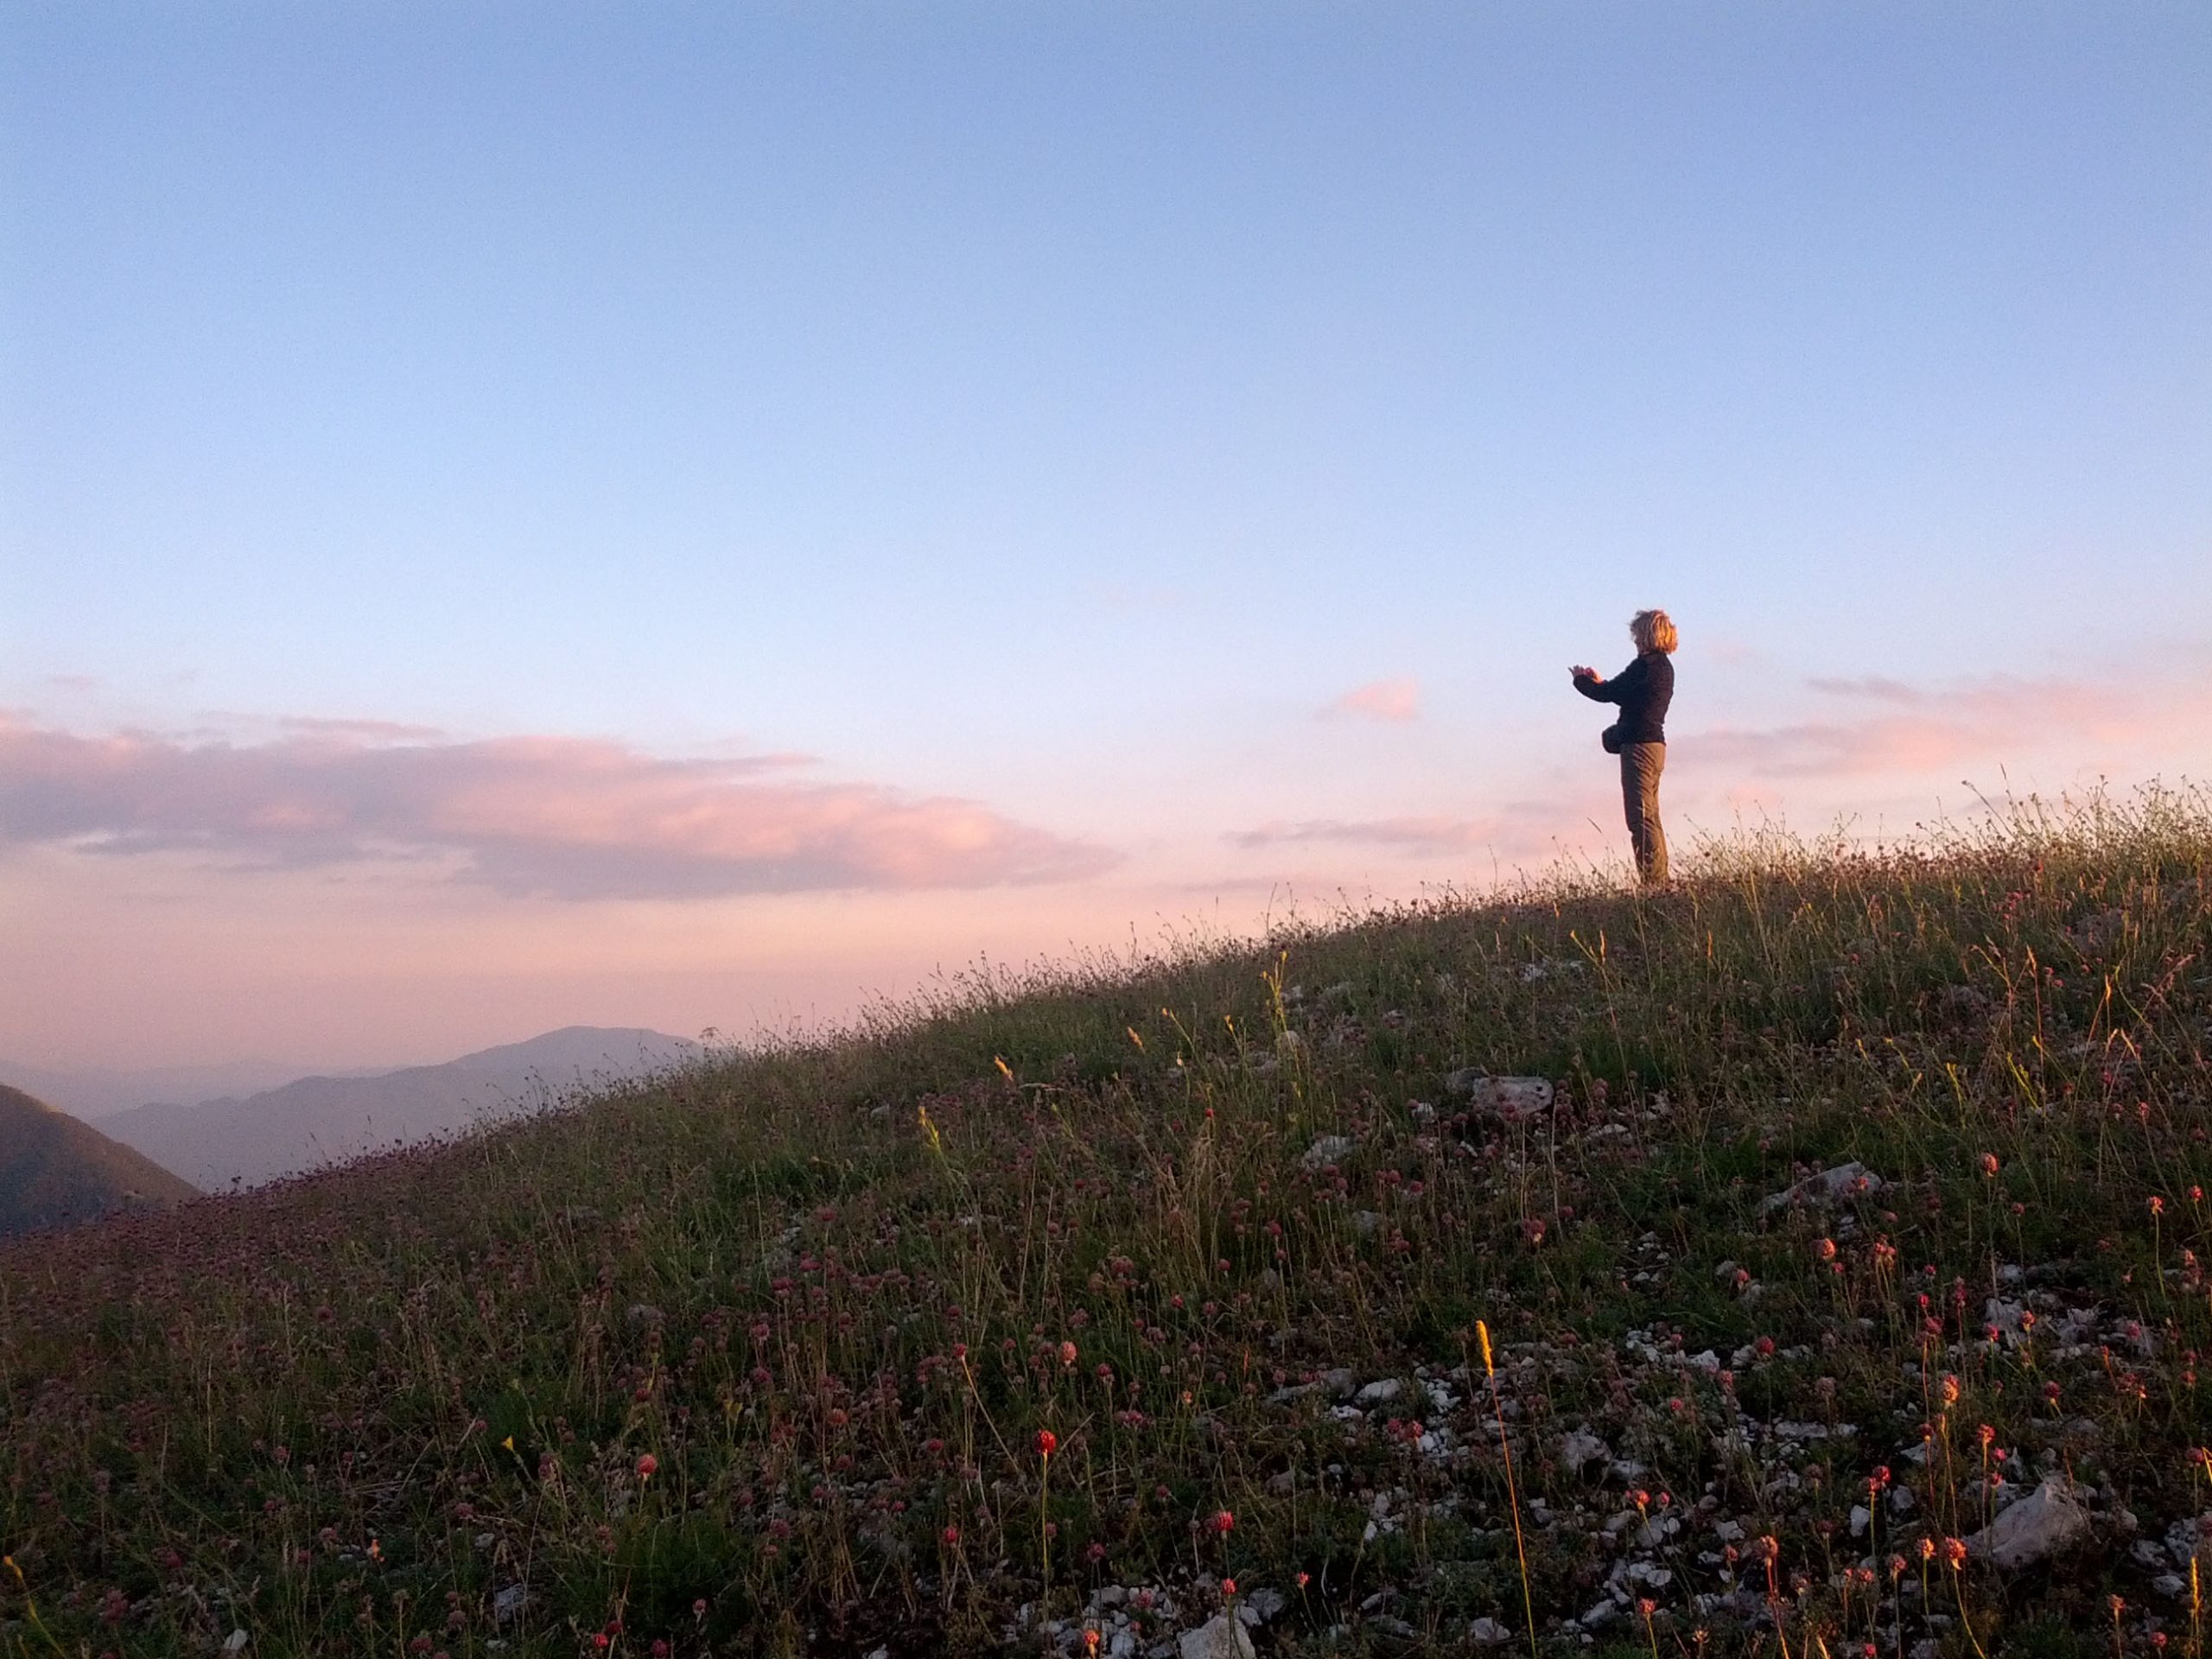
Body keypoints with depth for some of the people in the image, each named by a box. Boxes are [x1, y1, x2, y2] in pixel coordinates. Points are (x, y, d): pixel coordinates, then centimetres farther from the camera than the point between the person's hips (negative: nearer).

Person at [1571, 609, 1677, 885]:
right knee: (1650, 818, 14)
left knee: (1641, 818, -11)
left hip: (1639, 746, -10)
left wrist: (1581, 679, 5)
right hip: (1654, 745, 10)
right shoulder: (1664, 666, 15)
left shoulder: (1647, 664, -14)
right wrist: (1600, 682, 24)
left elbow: (1607, 694, -12)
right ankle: (1660, 881, 17)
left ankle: (1654, 884, -15)